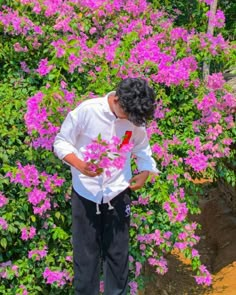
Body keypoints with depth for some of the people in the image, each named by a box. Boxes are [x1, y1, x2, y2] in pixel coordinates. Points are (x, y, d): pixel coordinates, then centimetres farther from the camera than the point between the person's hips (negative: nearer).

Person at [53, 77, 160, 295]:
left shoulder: (136, 119, -4)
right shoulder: (86, 110, -15)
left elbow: (142, 148, 13)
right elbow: (61, 142, -8)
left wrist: (145, 172, -5)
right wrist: (79, 164, -25)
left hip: (118, 194, 3)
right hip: (86, 193, -2)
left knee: (118, 253, 10)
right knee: (85, 254, 5)